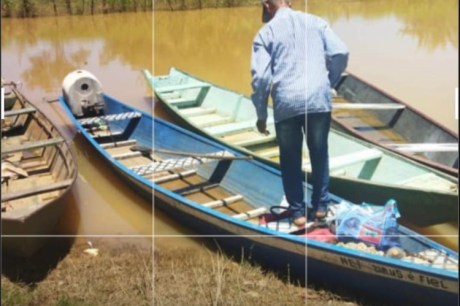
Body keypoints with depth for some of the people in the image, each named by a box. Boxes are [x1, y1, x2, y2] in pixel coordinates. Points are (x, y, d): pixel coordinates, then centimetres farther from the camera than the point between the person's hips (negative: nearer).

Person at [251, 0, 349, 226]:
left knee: (290, 160, 13)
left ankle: (298, 212, 20)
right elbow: (340, 53, 3)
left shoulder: (266, 33, 6)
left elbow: (261, 76, -3)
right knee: (319, 153, 18)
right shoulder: (315, 22, 13)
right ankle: (320, 206, 27)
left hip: (286, 104, -2)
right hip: (318, 100, 2)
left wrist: (261, 114, 5)